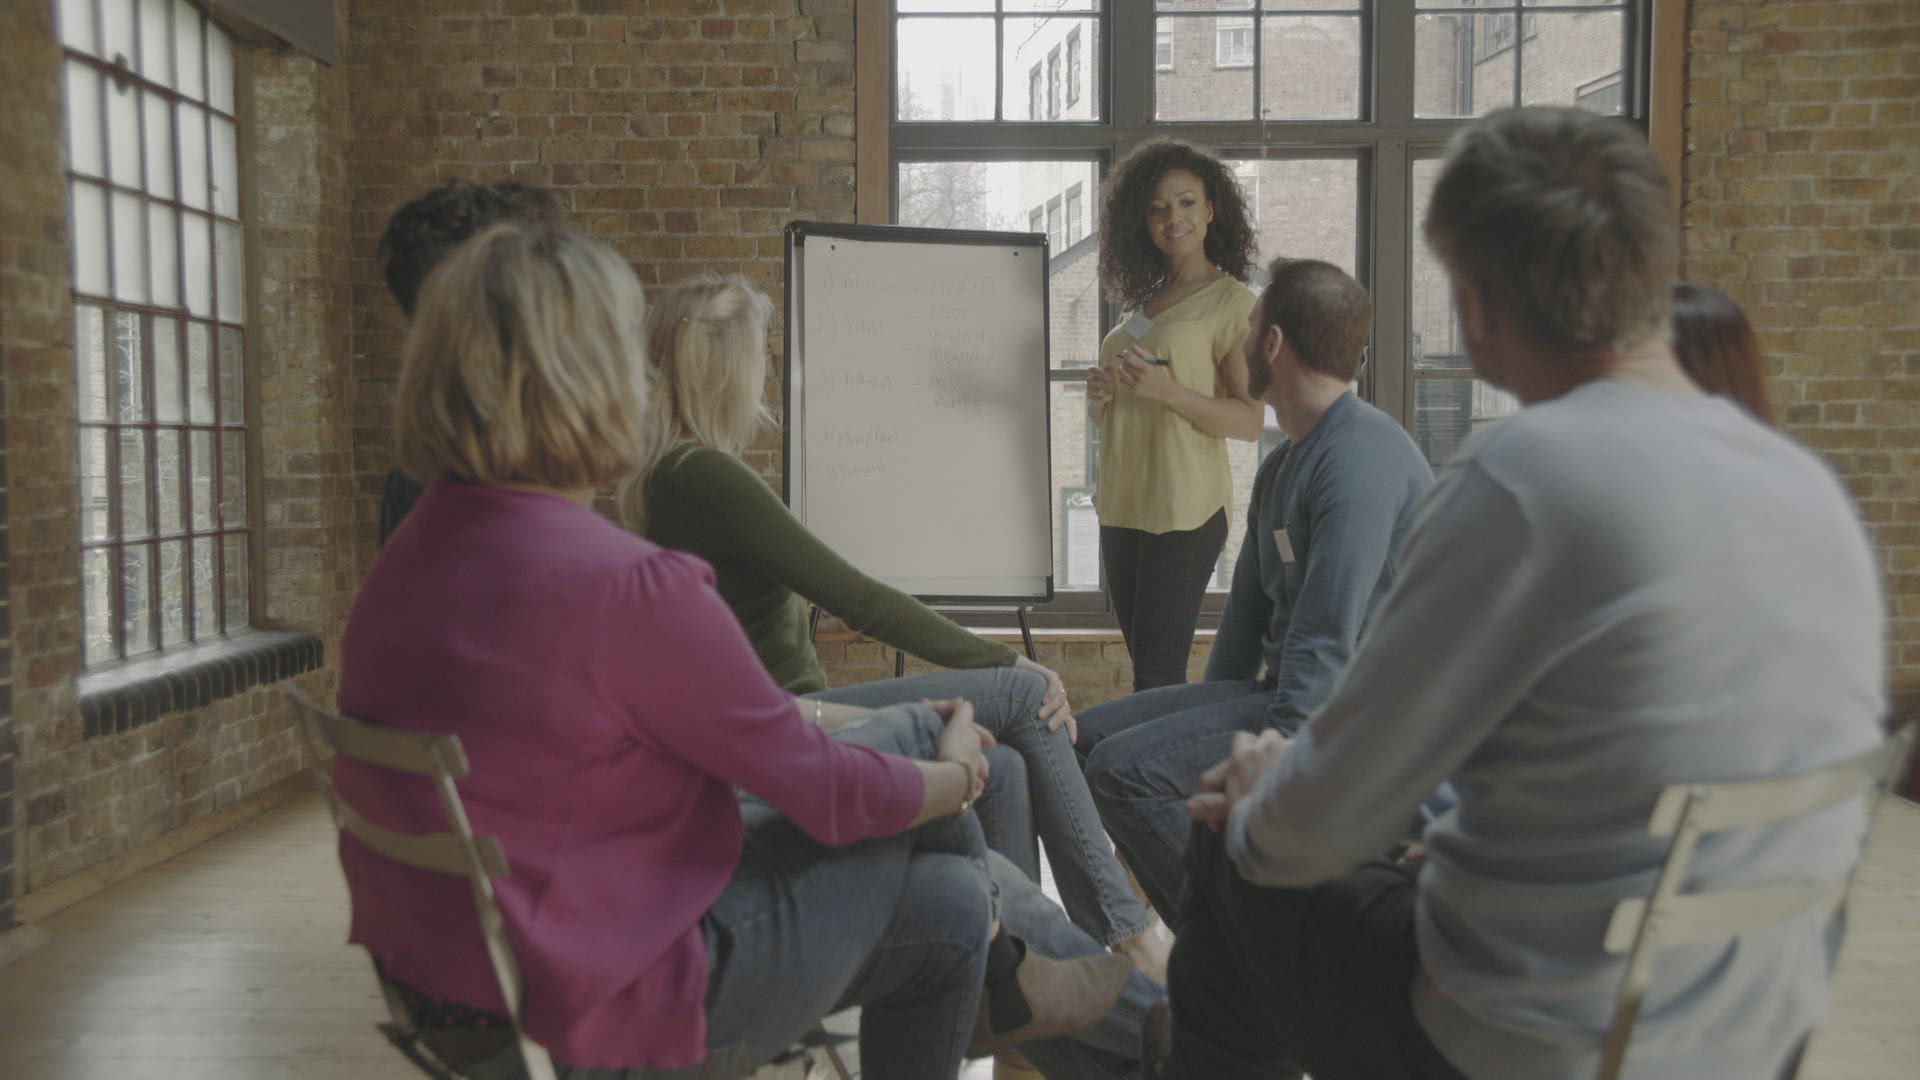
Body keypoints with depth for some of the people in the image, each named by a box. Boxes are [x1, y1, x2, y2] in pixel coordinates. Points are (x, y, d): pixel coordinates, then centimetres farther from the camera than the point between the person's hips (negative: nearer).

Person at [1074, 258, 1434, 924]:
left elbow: (1327, 642, -25)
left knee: (1125, 767, -24)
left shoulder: (1362, 457, -18)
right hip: (1274, 688, 10)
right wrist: (1208, 722, 13)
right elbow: (1249, 608, 19)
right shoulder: (1283, 465, 16)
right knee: (1089, 737, 5)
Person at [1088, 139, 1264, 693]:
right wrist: (1098, 397, 2)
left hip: (1185, 509, -7)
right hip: (1121, 505, 7)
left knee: (1158, 673, -10)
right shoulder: (1143, 302, 17)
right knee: (1145, 663, 11)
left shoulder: (1232, 302, -3)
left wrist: (1167, 391, -24)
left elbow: (1250, 421, -11)